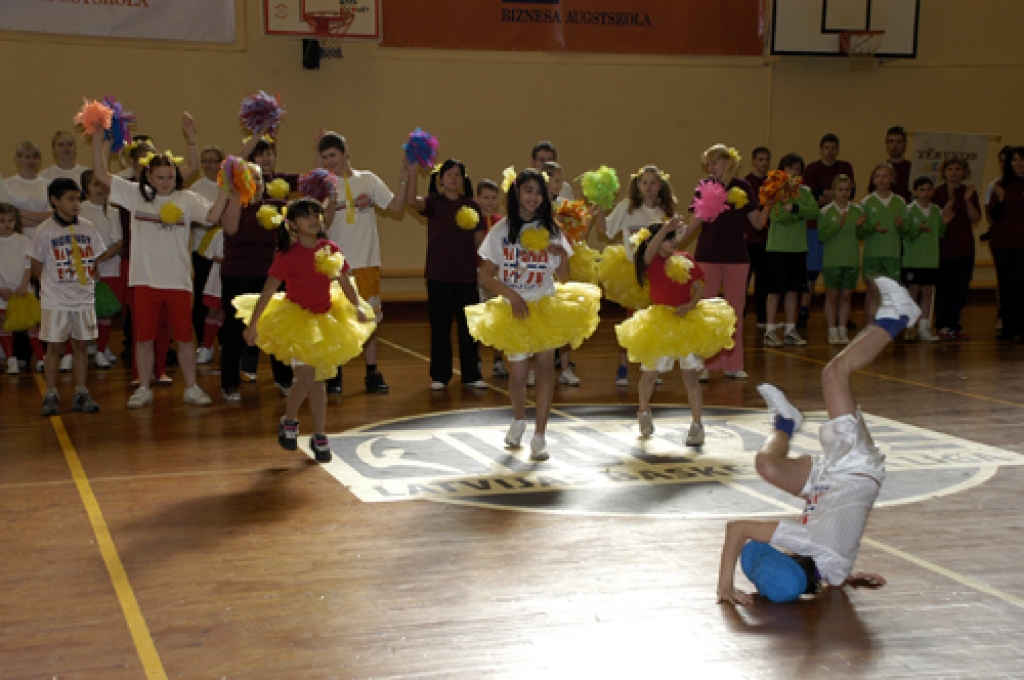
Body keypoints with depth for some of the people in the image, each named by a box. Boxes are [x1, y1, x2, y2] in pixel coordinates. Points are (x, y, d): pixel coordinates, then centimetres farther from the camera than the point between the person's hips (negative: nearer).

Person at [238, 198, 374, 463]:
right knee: (307, 376, -13)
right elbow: (268, 290, -12)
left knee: (318, 379, 10)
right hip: (296, 320, -4)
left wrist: (358, 306, -8)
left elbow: (345, 283, 7)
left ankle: (319, 436, 19)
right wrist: (253, 323, -14)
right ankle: (288, 421, 14)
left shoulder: (330, 249, 0)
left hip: (325, 320, 4)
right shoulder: (287, 255, -13)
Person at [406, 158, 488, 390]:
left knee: (468, 326, 7)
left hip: (467, 275, 2)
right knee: (440, 325, 4)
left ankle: (471, 375, 16)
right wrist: (413, 170, -30)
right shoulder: (434, 202, 0)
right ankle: (439, 376, 14)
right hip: (439, 274, -2)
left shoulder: (471, 206, 7)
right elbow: (412, 201, -21)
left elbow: (479, 240, 8)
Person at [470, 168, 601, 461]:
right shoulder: (501, 231, 1)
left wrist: (563, 256, -13)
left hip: (545, 307, 1)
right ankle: (518, 421, 33)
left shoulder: (550, 231, 5)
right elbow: (485, 277, -1)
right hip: (513, 310, -1)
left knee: (545, 364, -14)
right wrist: (512, 295, -14)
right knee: (518, 373, 2)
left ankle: (540, 436, -9)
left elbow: (563, 278, 7)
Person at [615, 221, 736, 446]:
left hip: (687, 321, 2)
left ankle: (697, 424, 3)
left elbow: (699, 288, 5)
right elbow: (649, 251, -29)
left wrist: (690, 305, -15)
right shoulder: (652, 263, -5)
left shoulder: (686, 260, 5)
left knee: (690, 374, -2)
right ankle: (644, 412, 37)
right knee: (649, 373, 9)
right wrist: (666, 228, -42)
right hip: (659, 323, -1)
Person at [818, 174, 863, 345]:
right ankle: (833, 331, 7)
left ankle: (843, 330, 12)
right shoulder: (826, 212, -2)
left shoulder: (858, 210, 7)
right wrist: (838, 225, -19)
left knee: (846, 296, 7)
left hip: (852, 260, 3)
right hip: (832, 260, -3)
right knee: (832, 296, 1)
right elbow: (822, 236, -9)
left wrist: (859, 227, -11)